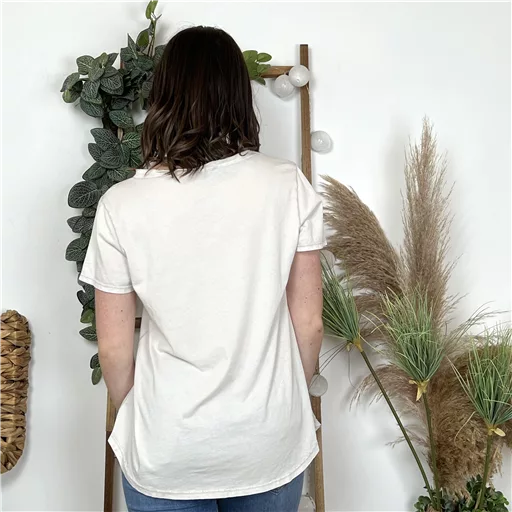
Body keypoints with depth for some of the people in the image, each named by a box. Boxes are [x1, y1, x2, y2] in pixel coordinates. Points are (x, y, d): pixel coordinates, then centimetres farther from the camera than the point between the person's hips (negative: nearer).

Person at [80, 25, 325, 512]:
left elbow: (114, 348, -8)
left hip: (164, 454, -1)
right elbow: (308, 323, -7)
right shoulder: (290, 187, -14)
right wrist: (290, 400, 11)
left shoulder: (121, 205, -16)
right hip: (270, 444, 2)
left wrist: (131, 415, 12)